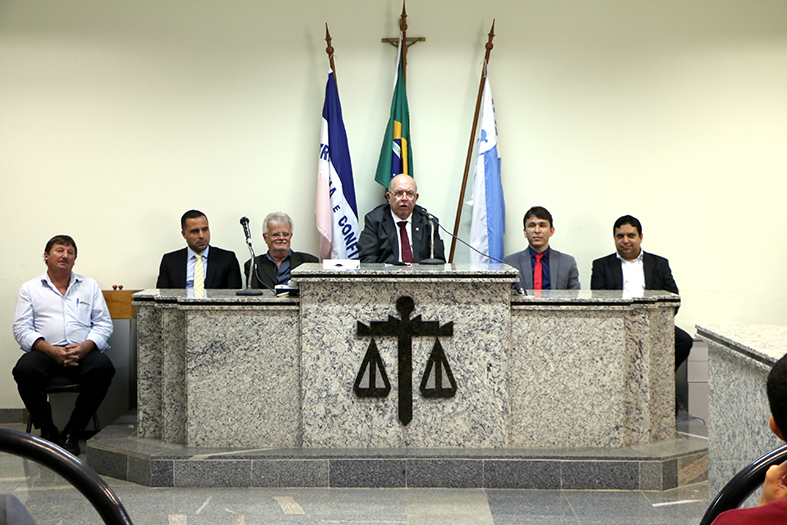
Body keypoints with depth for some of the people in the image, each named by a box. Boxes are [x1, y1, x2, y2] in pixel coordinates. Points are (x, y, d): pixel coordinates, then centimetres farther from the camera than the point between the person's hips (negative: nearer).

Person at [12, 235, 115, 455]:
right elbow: (22, 329, 4)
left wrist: (85, 347, -10)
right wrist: (51, 351, -13)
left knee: (103, 367, -32)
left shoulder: (89, 286, 20)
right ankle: (47, 431, -16)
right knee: (24, 370, -34)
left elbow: (104, 324, 11)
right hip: (44, 351, -1)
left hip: (83, 352, 1)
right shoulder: (30, 289, 15)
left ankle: (72, 431, -20)